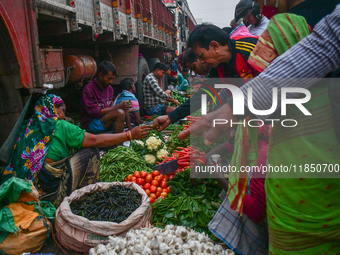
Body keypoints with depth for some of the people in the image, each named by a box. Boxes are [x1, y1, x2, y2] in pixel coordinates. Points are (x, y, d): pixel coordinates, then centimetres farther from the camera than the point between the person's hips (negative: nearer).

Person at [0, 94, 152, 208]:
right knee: (91, 152, 0)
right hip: (51, 197, -8)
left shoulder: (27, 127, 11)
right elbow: (95, 141, -7)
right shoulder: (59, 127, -7)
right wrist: (130, 135, -1)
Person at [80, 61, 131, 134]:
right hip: (90, 123, -8)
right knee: (119, 113, -28)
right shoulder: (88, 90, -14)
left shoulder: (109, 88, 8)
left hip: (105, 121, 8)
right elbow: (94, 112, -19)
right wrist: (118, 106, -21)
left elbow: (110, 109, 11)